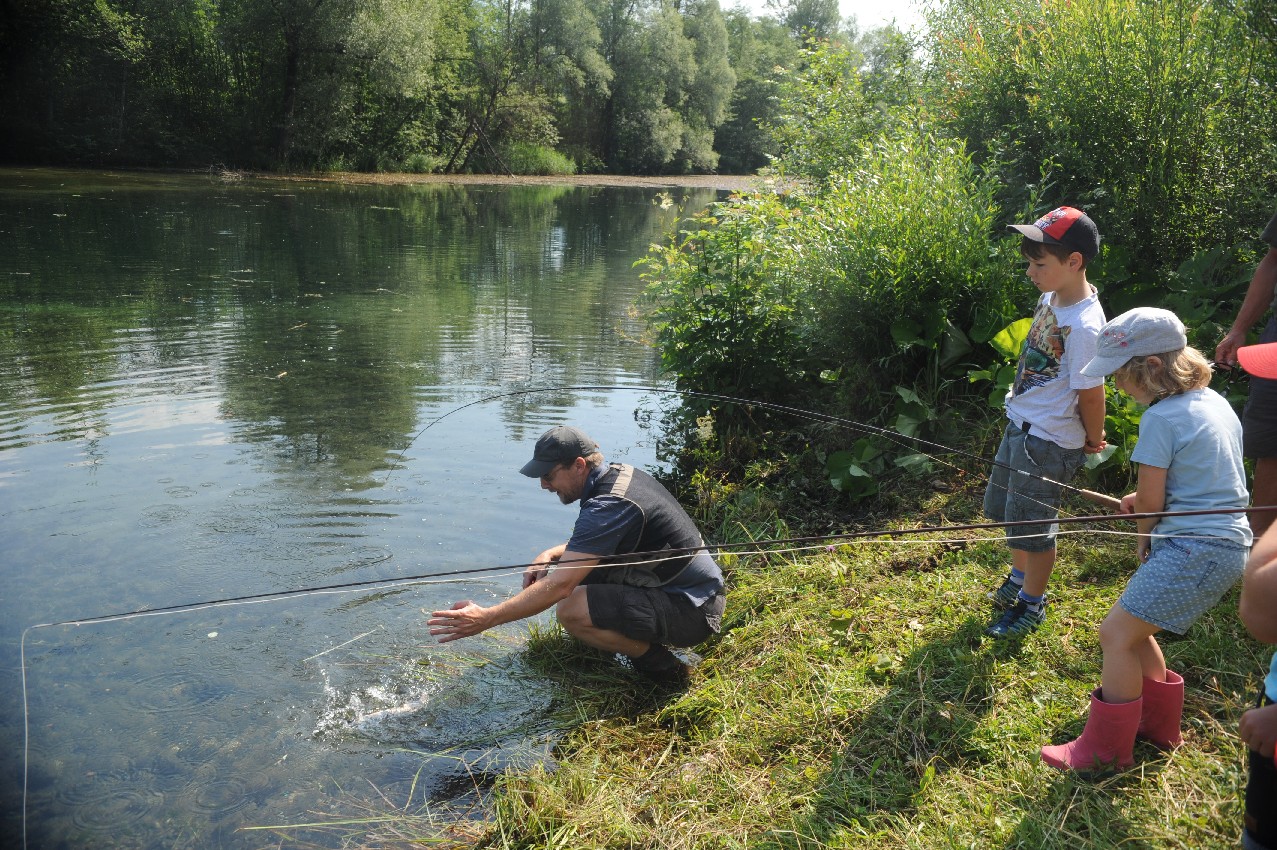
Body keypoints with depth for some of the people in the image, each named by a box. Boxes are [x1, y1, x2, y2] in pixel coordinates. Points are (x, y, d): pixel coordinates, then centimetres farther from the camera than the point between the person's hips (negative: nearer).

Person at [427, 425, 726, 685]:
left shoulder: (608, 506, -25)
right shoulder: (620, 473, 4)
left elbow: (558, 586, -28)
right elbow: (596, 542, 21)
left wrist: (486, 618, -25)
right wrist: (552, 554, 2)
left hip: (691, 612, -10)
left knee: (571, 610, -24)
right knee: (577, 568, 11)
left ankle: (661, 666, -6)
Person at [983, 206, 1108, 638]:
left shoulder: (1084, 326, -28)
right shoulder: (1052, 295, -2)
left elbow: (1090, 394, -19)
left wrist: (1093, 441, -6)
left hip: (1049, 441, -9)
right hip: (1020, 423, 9)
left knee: (1033, 523, 7)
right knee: (1008, 510, 24)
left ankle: (1032, 603, 28)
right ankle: (1019, 578, 47)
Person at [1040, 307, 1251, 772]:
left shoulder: (1161, 418, -17)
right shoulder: (1214, 401, 11)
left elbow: (1150, 504, -11)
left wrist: (1143, 540, 9)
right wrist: (1147, 498, 12)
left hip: (1194, 550, -10)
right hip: (1229, 544, 10)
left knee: (1117, 632, -4)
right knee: (1133, 625, 19)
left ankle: (1105, 750, 6)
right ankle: (1159, 725, 33)